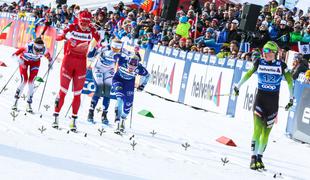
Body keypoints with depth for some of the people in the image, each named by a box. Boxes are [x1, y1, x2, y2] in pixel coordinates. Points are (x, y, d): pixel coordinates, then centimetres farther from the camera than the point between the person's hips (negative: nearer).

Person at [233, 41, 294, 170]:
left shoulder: (281, 65, -6)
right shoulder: (259, 62, -2)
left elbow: (289, 81, 3)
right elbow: (249, 73, 14)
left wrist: (291, 98, 1)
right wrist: (238, 86, 21)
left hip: (273, 101, 0)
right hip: (260, 98, 0)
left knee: (266, 131, 7)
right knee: (258, 129, -13)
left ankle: (259, 157, 20)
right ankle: (254, 157, -10)